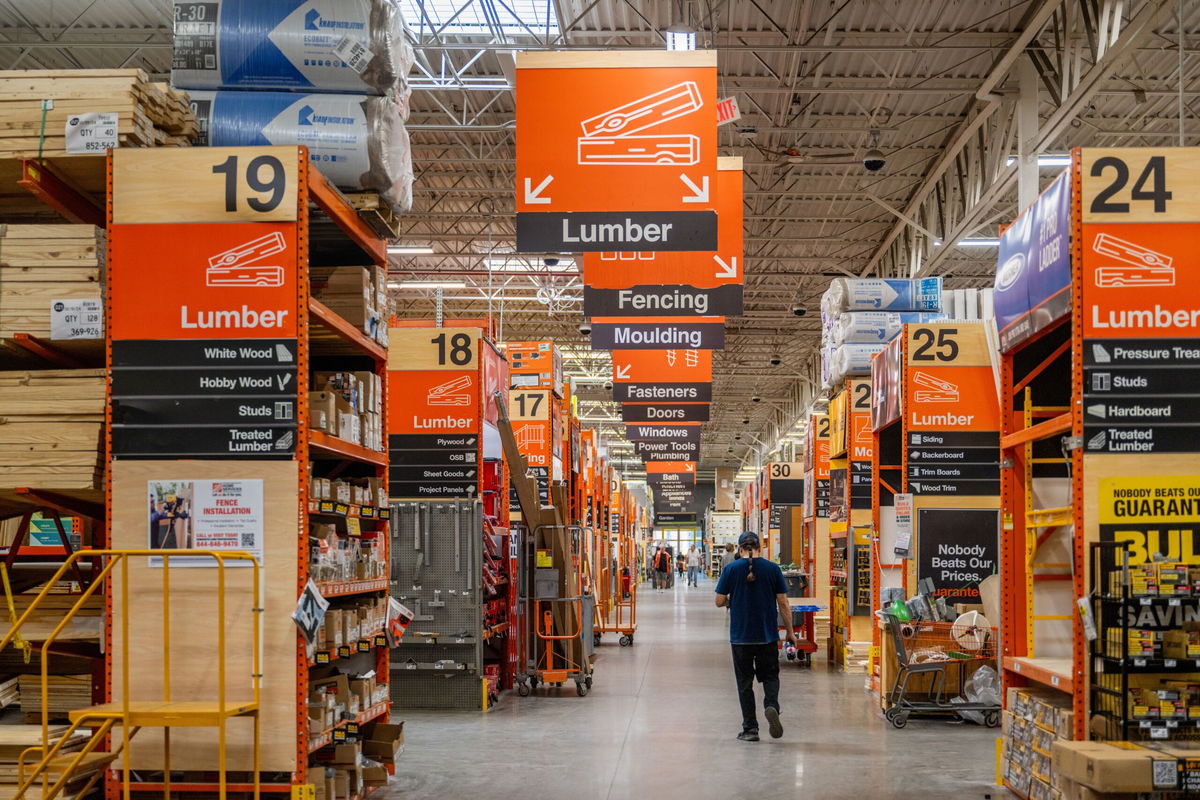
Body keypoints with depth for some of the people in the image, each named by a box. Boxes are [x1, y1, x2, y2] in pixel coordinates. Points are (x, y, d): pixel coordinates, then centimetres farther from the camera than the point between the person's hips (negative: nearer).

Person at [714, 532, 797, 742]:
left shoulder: (731, 569, -4)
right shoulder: (772, 569, -2)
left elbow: (719, 602, -1)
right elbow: (783, 603, -1)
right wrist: (790, 631, 8)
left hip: (741, 636, -1)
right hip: (768, 634, 1)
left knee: (745, 681, 8)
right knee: (770, 676, 14)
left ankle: (750, 728, 7)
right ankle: (771, 706, -15)